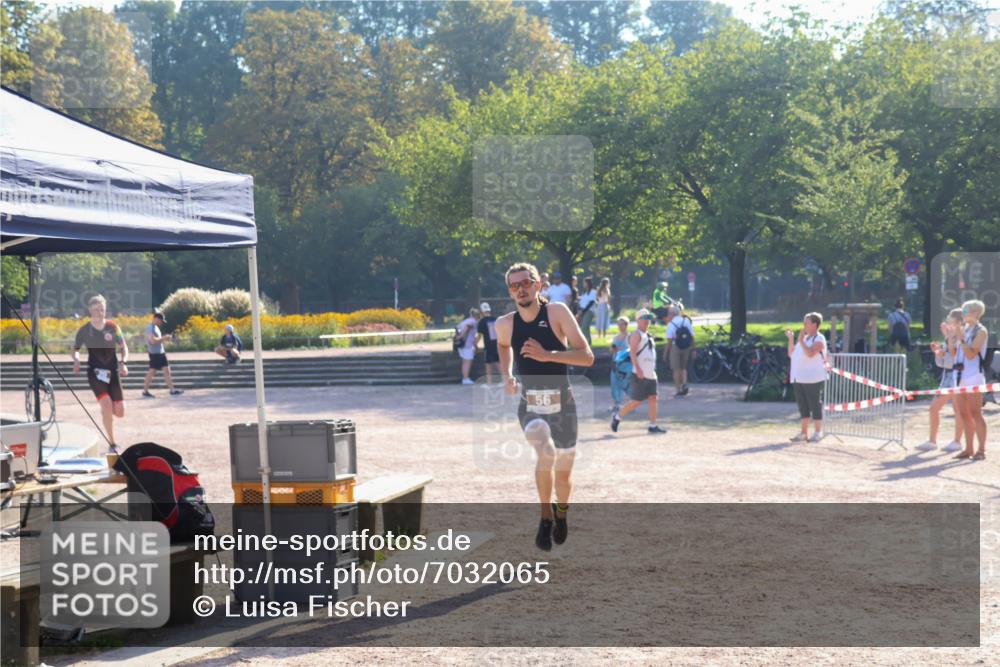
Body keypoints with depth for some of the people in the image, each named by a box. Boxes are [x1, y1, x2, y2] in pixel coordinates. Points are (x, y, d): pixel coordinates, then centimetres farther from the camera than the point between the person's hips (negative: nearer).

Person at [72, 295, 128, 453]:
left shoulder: (112, 327, -1)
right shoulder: (85, 330, -3)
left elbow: (123, 348, 6)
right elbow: (75, 348, 9)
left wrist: (123, 363, -12)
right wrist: (76, 360, -12)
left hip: (112, 372, 2)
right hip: (95, 372, -2)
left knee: (120, 412, -1)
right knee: (107, 405, -23)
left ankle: (105, 410, 38)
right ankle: (112, 444, -10)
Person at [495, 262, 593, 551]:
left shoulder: (557, 312, -11)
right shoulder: (506, 324, -3)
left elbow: (587, 357, -16)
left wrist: (547, 355, -27)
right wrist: (506, 377, 10)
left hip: (562, 405, 0)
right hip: (530, 406, 0)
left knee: (563, 472, 10)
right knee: (545, 452, -29)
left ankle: (561, 513, 44)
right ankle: (545, 515, -8)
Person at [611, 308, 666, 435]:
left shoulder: (648, 336, 19)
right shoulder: (636, 334, -8)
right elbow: (632, 352, -20)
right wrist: (638, 368, -29)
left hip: (650, 374, 8)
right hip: (639, 375, -8)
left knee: (652, 398, 1)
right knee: (637, 401, -6)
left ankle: (653, 426, 2)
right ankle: (617, 417, 11)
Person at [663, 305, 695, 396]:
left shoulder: (671, 324, -11)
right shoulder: (687, 321, -1)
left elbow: (669, 341, -12)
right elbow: (692, 337, 0)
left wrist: (665, 352, -5)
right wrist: (693, 349, 7)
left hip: (675, 347, -4)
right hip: (687, 348, 4)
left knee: (676, 369, 5)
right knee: (683, 367, 19)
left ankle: (678, 389, 7)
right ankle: (684, 384, -1)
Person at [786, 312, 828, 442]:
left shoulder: (819, 339, -7)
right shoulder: (804, 338, 17)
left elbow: (810, 353, -23)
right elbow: (791, 354, 15)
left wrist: (801, 341, -22)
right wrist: (791, 339, 7)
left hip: (813, 378, -8)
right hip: (799, 378, 8)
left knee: (815, 404, -4)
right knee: (803, 406, 9)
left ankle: (818, 433, 1)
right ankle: (804, 433, 14)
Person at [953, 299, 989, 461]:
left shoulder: (981, 331, -5)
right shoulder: (964, 330, 16)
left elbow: (971, 354, -15)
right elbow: (954, 353, 16)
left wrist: (960, 338, -20)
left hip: (974, 376, -8)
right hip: (960, 375, 8)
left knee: (975, 413, -9)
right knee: (964, 414, 7)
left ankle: (981, 450, -6)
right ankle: (969, 449, 11)